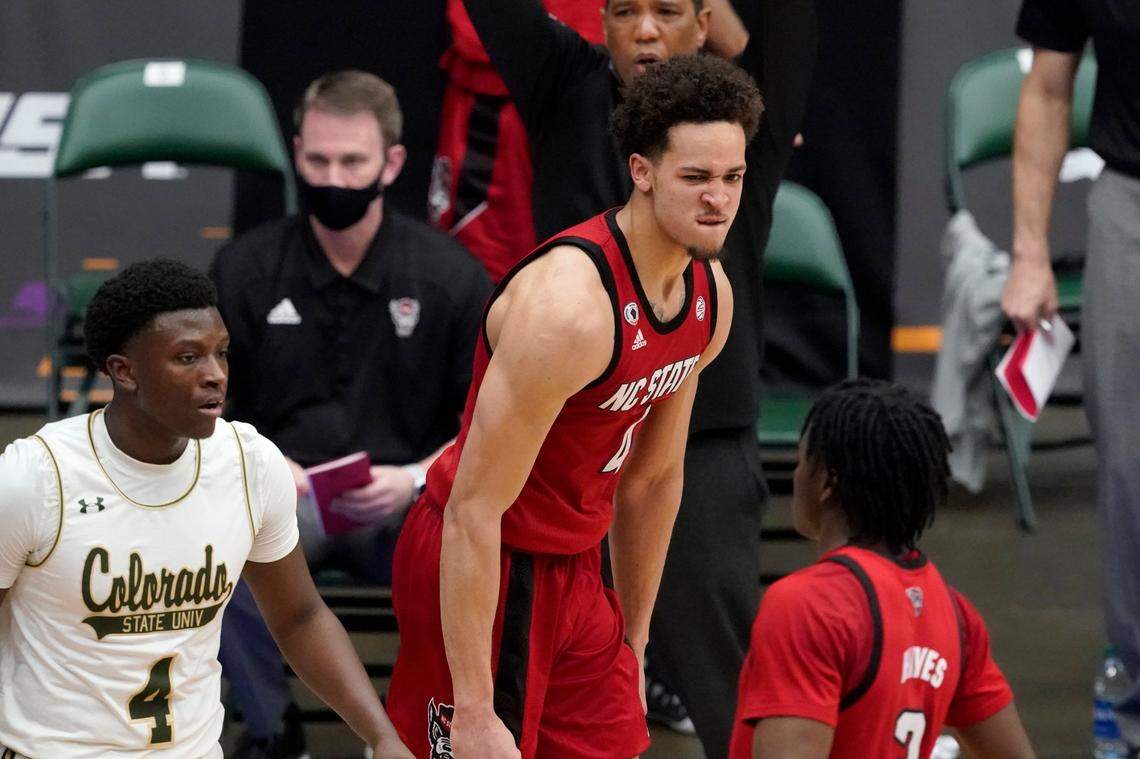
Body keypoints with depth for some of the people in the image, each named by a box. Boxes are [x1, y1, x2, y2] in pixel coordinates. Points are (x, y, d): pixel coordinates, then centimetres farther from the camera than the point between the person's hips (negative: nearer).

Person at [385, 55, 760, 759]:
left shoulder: (710, 293, 0)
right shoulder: (569, 305, -27)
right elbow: (474, 511, -26)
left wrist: (633, 644, 18)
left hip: (575, 568, 8)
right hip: (482, 569, -8)